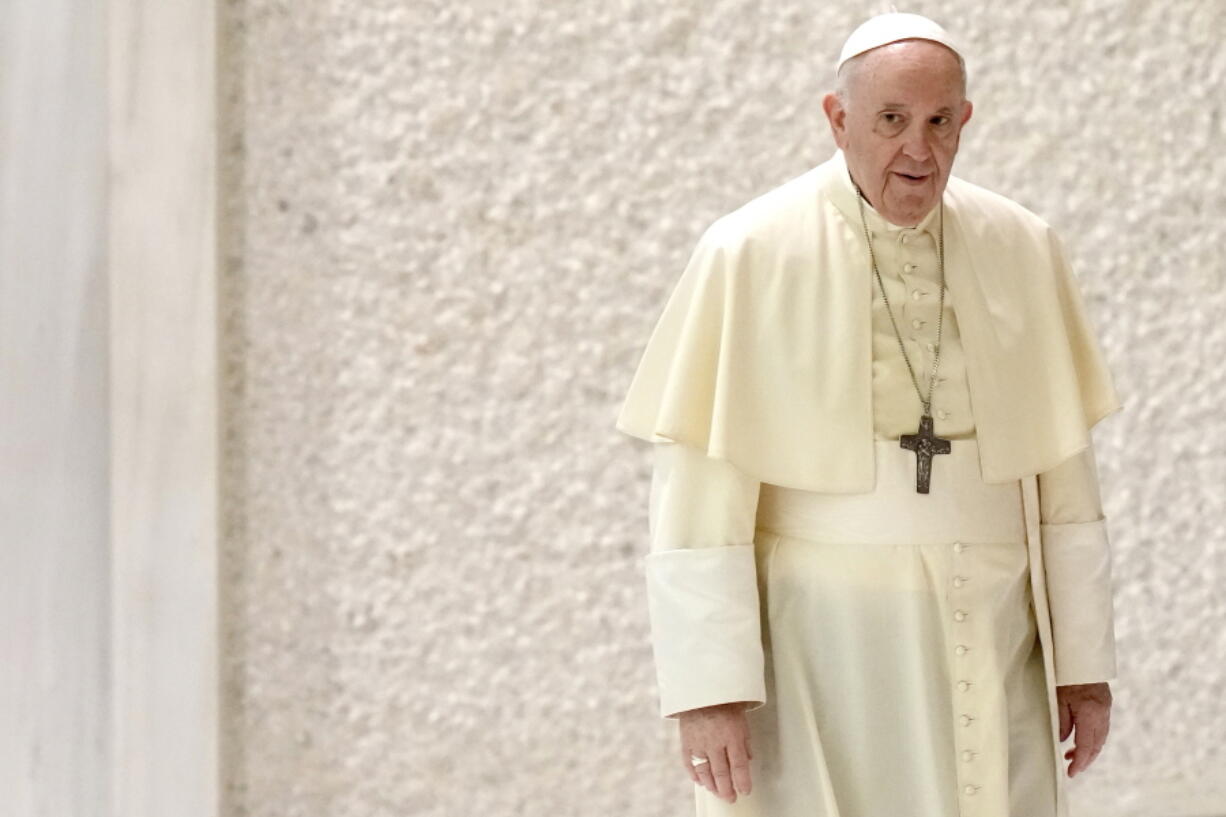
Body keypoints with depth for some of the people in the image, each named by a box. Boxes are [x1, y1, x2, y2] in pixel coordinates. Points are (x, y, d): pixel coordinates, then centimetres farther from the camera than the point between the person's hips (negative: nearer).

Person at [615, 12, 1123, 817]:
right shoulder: (748, 256, -10)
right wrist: (706, 684, -15)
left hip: (984, 651, 3)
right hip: (813, 649, -3)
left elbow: (1063, 473, 6)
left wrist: (1086, 658, 5)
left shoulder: (1023, 251, 1)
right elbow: (699, 490, -11)